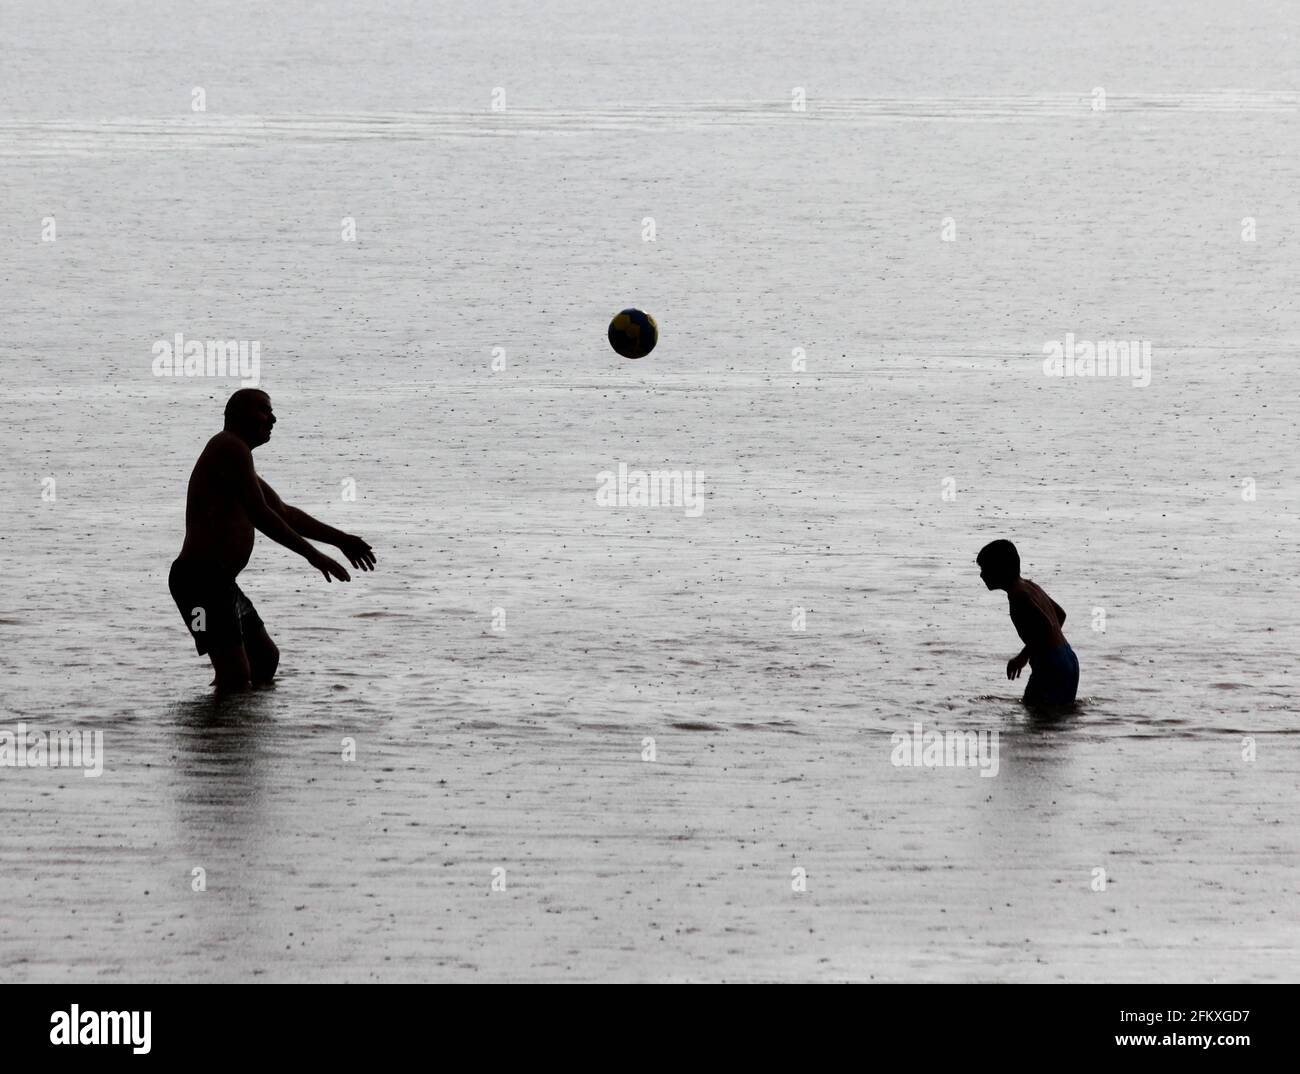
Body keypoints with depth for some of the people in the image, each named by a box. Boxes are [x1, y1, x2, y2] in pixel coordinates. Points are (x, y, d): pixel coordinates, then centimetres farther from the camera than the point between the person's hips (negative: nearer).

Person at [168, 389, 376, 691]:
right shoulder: (231, 448, -10)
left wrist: (340, 540, 27)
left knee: (266, 658, 20)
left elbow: (284, 513, 30)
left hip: (219, 581, 11)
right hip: (201, 577, -11)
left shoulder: (236, 455, 23)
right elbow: (260, 515, -16)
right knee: (237, 678, -17)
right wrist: (313, 555, -13)